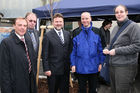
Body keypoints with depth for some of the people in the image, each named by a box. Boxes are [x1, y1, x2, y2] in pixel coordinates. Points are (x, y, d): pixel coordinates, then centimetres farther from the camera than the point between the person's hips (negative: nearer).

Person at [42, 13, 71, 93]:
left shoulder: (68, 34, 7)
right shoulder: (48, 36, -7)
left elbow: (70, 50, 12)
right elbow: (45, 55, -8)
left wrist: (70, 65, 8)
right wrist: (46, 69, -11)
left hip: (65, 70, 4)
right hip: (53, 70, -4)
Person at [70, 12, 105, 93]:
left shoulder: (96, 32, -1)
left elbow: (100, 49, 3)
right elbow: (73, 51, 2)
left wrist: (100, 63, 1)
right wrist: (73, 64, -3)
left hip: (93, 67, 0)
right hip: (80, 67, 0)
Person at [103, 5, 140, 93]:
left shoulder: (133, 26, -8)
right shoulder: (116, 28, 14)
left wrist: (117, 51, -16)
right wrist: (107, 49, 3)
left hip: (125, 66, -7)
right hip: (113, 65, 7)